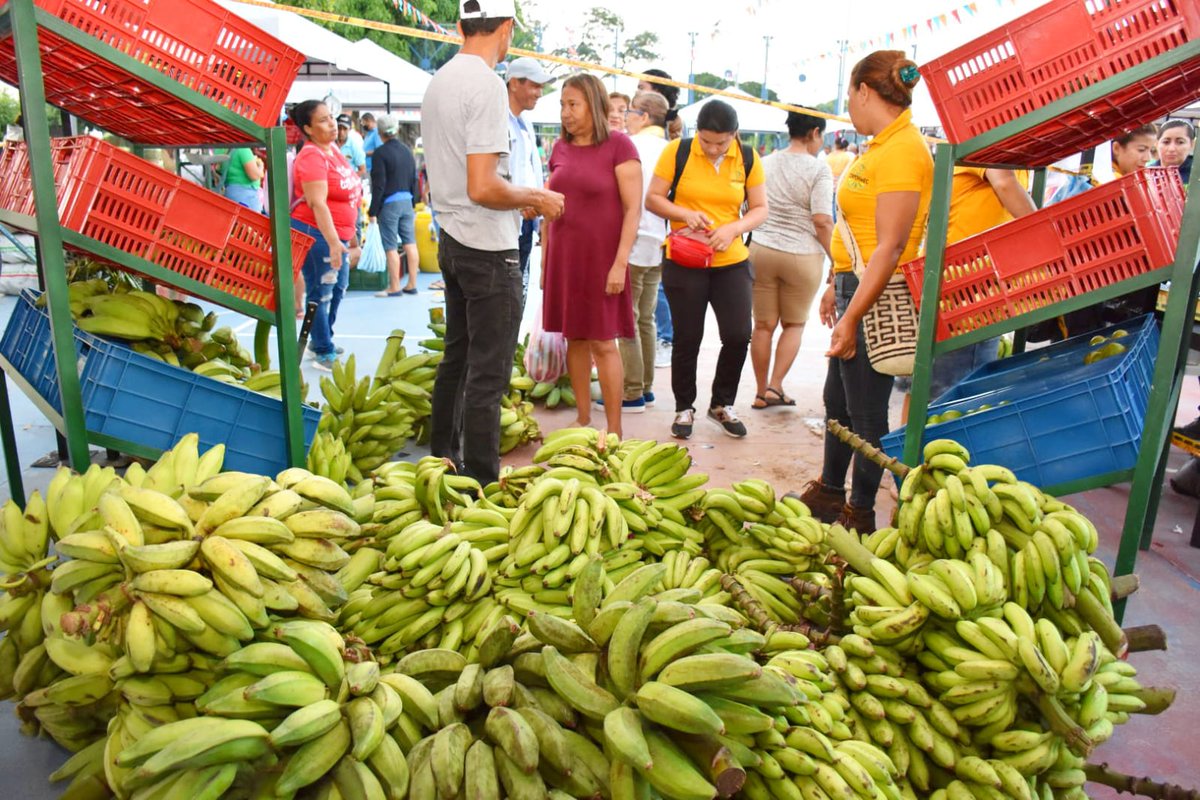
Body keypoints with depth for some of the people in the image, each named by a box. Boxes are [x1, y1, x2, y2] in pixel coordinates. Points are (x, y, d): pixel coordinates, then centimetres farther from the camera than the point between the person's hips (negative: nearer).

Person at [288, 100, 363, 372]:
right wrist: (333, 242, -33)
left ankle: (320, 340, 36)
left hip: (338, 233, 10)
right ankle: (324, 354, 8)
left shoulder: (333, 148, 10)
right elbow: (317, 203, -27)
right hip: (316, 233, -10)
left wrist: (346, 235, 25)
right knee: (321, 293, -2)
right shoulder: (311, 156, -18)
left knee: (338, 289, 20)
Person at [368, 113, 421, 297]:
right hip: (407, 201, 6)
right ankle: (411, 284, 11)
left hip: (389, 204, -6)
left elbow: (379, 185, -12)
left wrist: (373, 211, -7)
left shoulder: (381, 152, -10)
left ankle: (394, 287, 2)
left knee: (391, 247, -1)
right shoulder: (407, 150, 9)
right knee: (410, 243, 7)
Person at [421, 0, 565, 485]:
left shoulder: (439, 82, 11)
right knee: (489, 374, -2)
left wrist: (520, 201, 19)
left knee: (457, 358, 19)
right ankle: (481, 487, 6)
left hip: (451, 240, 9)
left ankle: (442, 459, 31)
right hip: (488, 249, -9)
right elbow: (483, 188, -24)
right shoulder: (486, 84, -17)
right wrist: (537, 199, -7)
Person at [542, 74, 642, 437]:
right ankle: (583, 419, 20)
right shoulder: (560, 148, 9)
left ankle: (614, 430, 6)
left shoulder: (618, 145, -6)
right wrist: (545, 258, 11)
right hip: (563, 256, 5)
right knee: (574, 339, 9)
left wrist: (620, 262, -15)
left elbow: (633, 208, -10)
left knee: (603, 342, -2)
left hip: (601, 257, -5)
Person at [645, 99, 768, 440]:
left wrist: (733, 229, -17)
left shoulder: (748, 159, 1)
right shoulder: (677, 151, -6)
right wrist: (687, 214, -21)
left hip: (732, 261, 2)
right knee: (687, 339, 5)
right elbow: (653, 199, -4)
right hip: (684, 261, -2)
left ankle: (722, 405, 22)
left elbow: (760, 209, 3)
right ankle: (684, 408, 24)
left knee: (738, 336, -1)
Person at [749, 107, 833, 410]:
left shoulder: (764, 163, 7)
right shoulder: (818, 170, -8)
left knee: (763, 325, 9)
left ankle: (761, 392, 16)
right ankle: (774, 386, 7)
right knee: (794, 324, 14)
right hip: (802, 256, -3)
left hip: (761, 250, 4)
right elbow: (822, 221, -13)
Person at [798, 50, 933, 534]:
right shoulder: (883, 145, 12)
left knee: (865, 411, 2)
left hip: (877, 297, -10)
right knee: (837, 399, 20)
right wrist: (836, 286, 23)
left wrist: (852, 316, -24)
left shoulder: (902, 150, -18)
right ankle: (830, 492, 37)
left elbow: (890, 246, -23)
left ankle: (860, 513, 18)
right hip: (856, 286, 10)